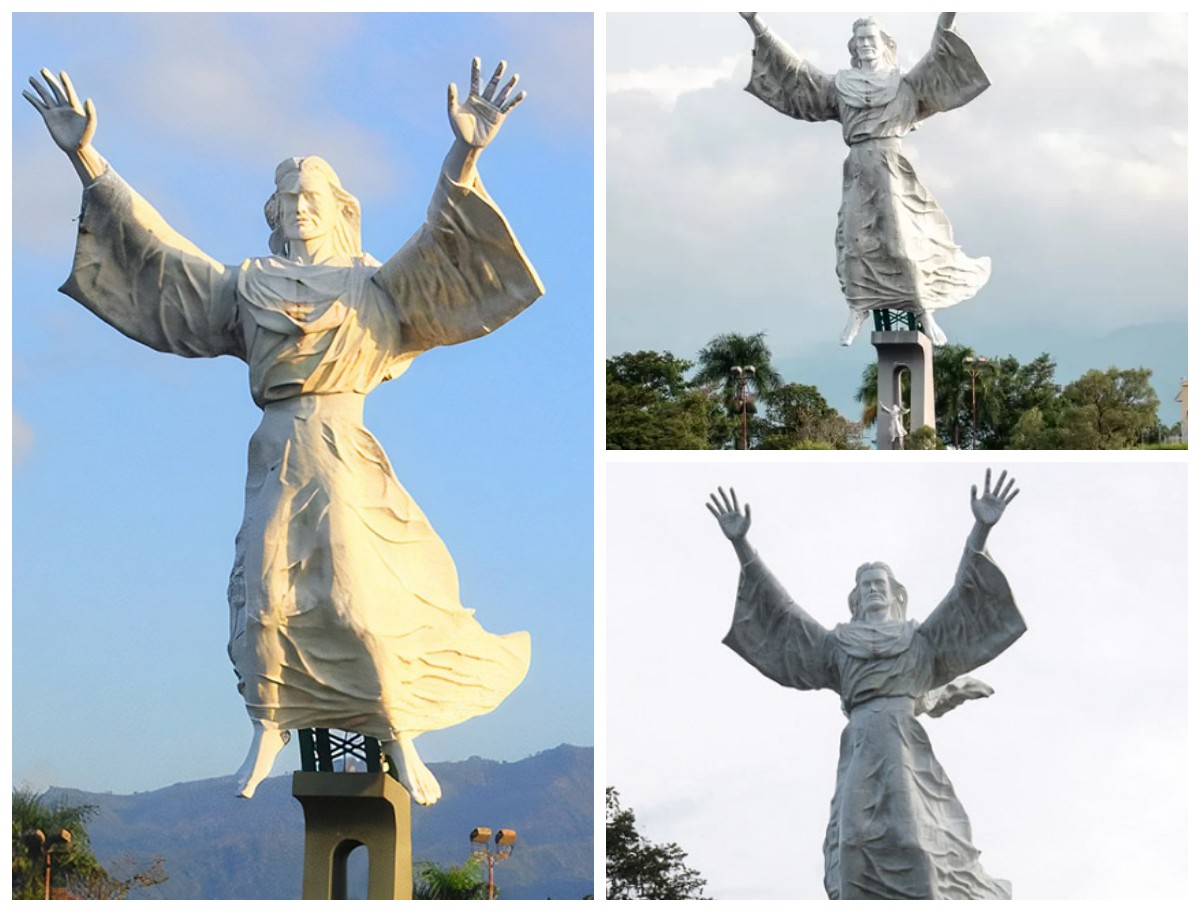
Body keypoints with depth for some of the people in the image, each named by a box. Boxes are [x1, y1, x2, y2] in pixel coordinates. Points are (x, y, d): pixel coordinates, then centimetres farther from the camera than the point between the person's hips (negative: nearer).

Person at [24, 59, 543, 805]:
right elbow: (155, 245, 6)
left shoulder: (372, 285, 6)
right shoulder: (246, 286, 11)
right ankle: (270, 728, 7)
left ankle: (400, 738, 2)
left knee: (365, 600, -8)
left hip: (346, 457, -2)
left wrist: (463, 159, -27)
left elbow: (435, 244, -10)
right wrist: (86, 159, -3)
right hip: (279, 457, 2)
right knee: (266, 595, -6)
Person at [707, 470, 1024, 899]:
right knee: (859, 857, -16)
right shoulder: (836, 646, 27)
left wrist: (981, 531, -3)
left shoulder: (920, 640, 24)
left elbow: (963, 599, 12)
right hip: (861, 751, 1)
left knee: (916, 850, -18)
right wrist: (741, 545, 15)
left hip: (908, 747, -1)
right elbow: (779, 613, 22)